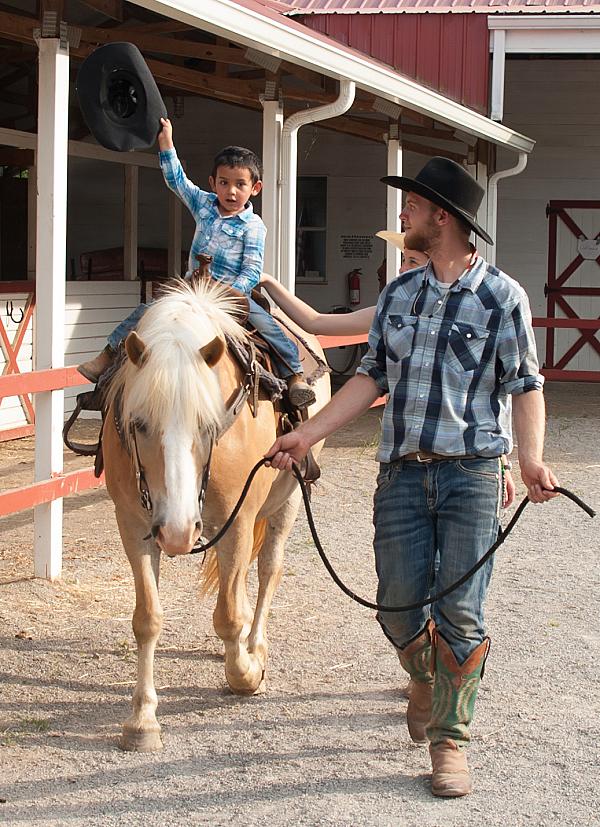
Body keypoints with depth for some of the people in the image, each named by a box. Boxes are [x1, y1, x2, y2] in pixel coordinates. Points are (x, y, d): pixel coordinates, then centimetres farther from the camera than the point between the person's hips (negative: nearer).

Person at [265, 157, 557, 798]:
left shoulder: (502, 296, -2)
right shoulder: (398, 295, 11)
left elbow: (524, 385, -3)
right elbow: (371, 378, 13)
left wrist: (530, 457, -18)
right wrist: (308, 434, 5)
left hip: (471, 473, -4)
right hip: (402, 473, 4)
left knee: (460, 611, -4)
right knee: (398, 606, 5)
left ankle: (449, 738, 10)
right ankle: (427, 682, 36)